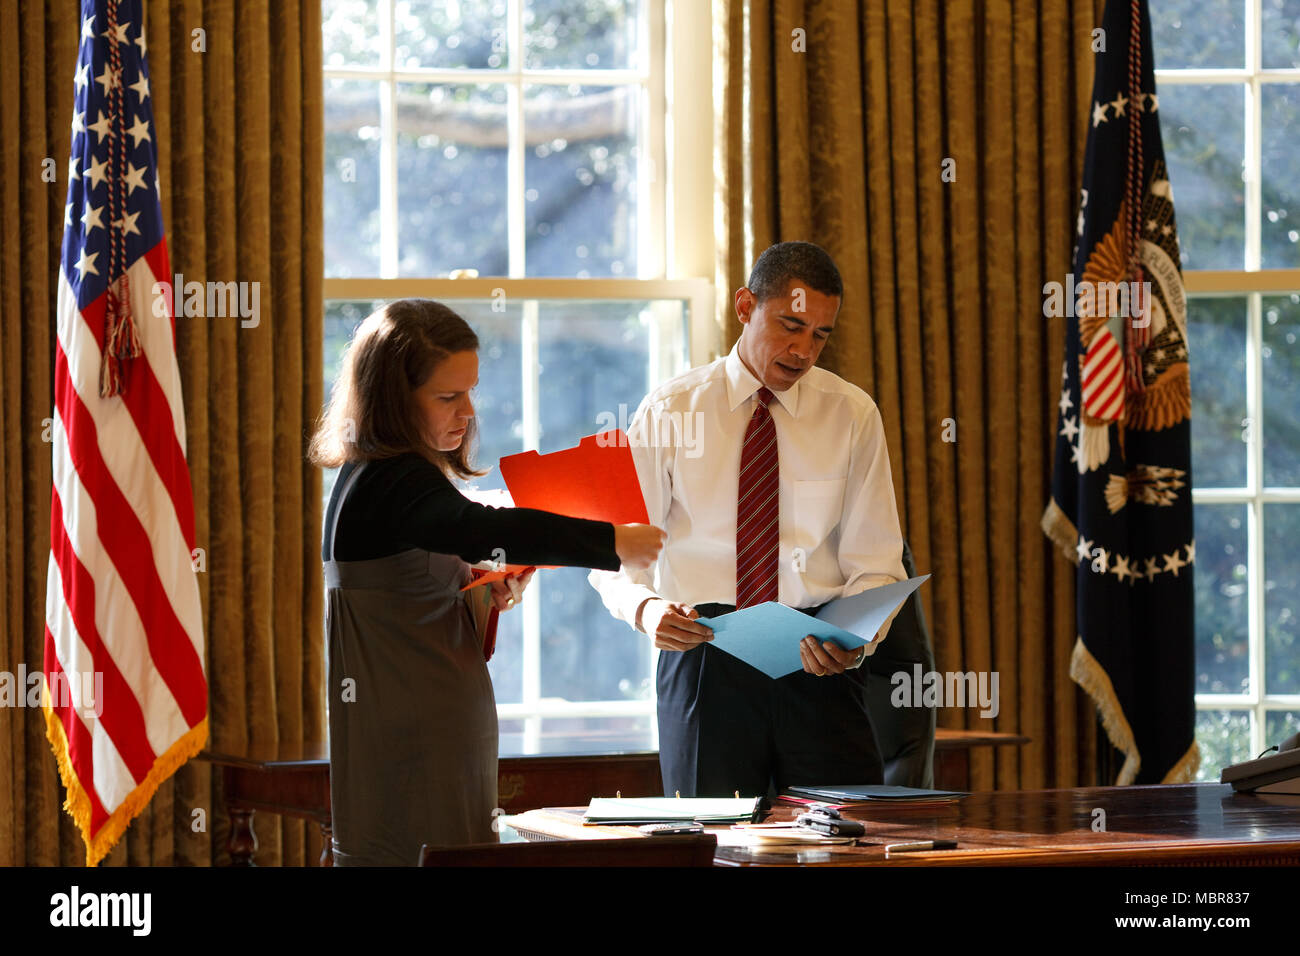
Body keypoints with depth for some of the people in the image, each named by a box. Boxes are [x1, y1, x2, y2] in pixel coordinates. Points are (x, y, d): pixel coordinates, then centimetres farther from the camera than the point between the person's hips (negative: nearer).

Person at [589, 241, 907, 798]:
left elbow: (876, 564, 4)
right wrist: (646, 609, -20)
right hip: (704, 660, -1)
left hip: (818, 665, 1)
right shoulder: (669, 412, 3)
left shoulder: (852, 415, 6)